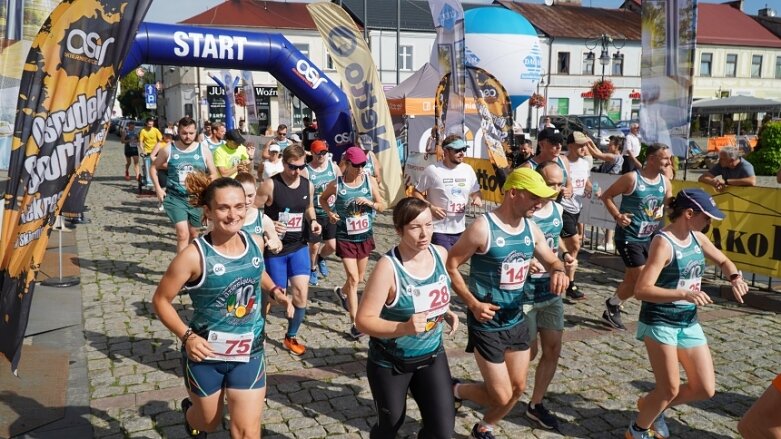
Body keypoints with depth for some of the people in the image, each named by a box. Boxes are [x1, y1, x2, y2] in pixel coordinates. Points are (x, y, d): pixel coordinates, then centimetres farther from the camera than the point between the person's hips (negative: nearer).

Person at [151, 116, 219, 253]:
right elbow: (154, 168, 11)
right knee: (183, 234, -16)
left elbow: (213, 174, 6)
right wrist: (158, 189, -1)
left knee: (193, 234, 15)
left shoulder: (203, 150, 1)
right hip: (174, 198, -2)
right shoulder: (168, 150, -2)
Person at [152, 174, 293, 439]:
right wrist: (186, 335, -24)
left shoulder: (255, 244, -7)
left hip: (249, 352, 3)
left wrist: (275, 291, 0)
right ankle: (191, 414, 59)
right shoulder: (194, 255, -22)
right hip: (205, 354, -3)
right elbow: (161, 300, -13)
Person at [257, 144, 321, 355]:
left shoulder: (308, 185, 0)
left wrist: (313, 221, -2)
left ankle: (291, 337, 19)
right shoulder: (270, 185, -15)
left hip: (299, 247, 4)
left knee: (301, 294, -2)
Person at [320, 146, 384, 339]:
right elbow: (323, 199, 9)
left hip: (365, 236, 4)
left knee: (359, 278, 20)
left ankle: (342, 292, 53)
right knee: (353, 279, -9)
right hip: (345, 237, -4)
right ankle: (355, 323, -2)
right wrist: (329, 212, -10)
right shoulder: (336, 184, -11)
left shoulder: (370, 181, -6)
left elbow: (382, 207, 1)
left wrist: (370, 202, -20)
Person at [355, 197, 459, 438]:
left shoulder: (440, 254, -7)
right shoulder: (388, 267, -26)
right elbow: (363, 320, -25)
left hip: (433, 355, 4)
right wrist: (404, 328, -38)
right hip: (390, 362, -4)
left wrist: (447, 313, -4)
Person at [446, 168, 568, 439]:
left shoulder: (531, 229, 0)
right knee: (501, 396, -3)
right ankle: (455, 390, 26)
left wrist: (559, 271, -11)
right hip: (487, 324, -7)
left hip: (517, 320, 7)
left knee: (518, 388, 16)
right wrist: (473, 304, -22)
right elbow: (449, 266, -15)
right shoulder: (483, 228, -20)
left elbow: (552, 261, 13)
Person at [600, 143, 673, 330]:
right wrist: (617, 216, -20)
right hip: (628, 236, -7)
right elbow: (606, 196, -8)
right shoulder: (632, 178, -14)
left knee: (631, 279, 13)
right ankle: (612, 305, 13)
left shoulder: (665, 182, 4)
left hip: (648, 237, 7)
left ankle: (611, 312, 29)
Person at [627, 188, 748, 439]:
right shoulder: (663, 242, -21)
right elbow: (641, 290, -28)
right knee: (670, 390, -2)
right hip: (660, 323, -8)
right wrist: (684, 294, -36)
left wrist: (735, 278, -1)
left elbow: (723, 261, 21)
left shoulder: (698, 238, 3)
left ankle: (652, 406, 32)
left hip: (689, 322, 8)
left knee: (706, 389, 8)